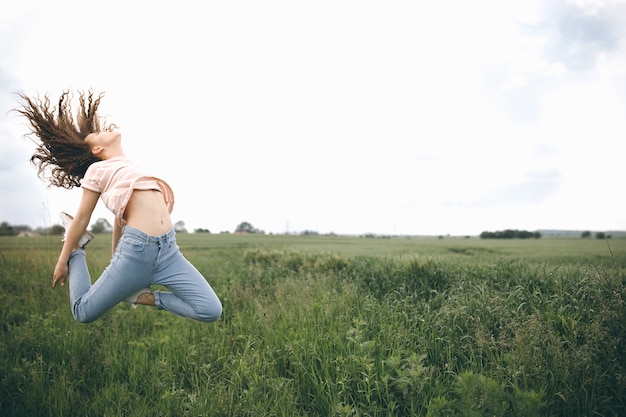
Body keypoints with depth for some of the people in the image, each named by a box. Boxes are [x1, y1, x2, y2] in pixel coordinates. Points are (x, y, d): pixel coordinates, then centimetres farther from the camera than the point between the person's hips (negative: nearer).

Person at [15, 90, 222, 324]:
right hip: (136, 249, -5)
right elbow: (81, 219, 10)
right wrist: (63, 260, 14)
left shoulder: (136, 169, 24)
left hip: (168, 249, 5)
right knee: (84, 312, 6)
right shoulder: (98, 169, 6)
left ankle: (146, 297, 10)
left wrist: (115, 259, 32)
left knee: (211, 311, -5)